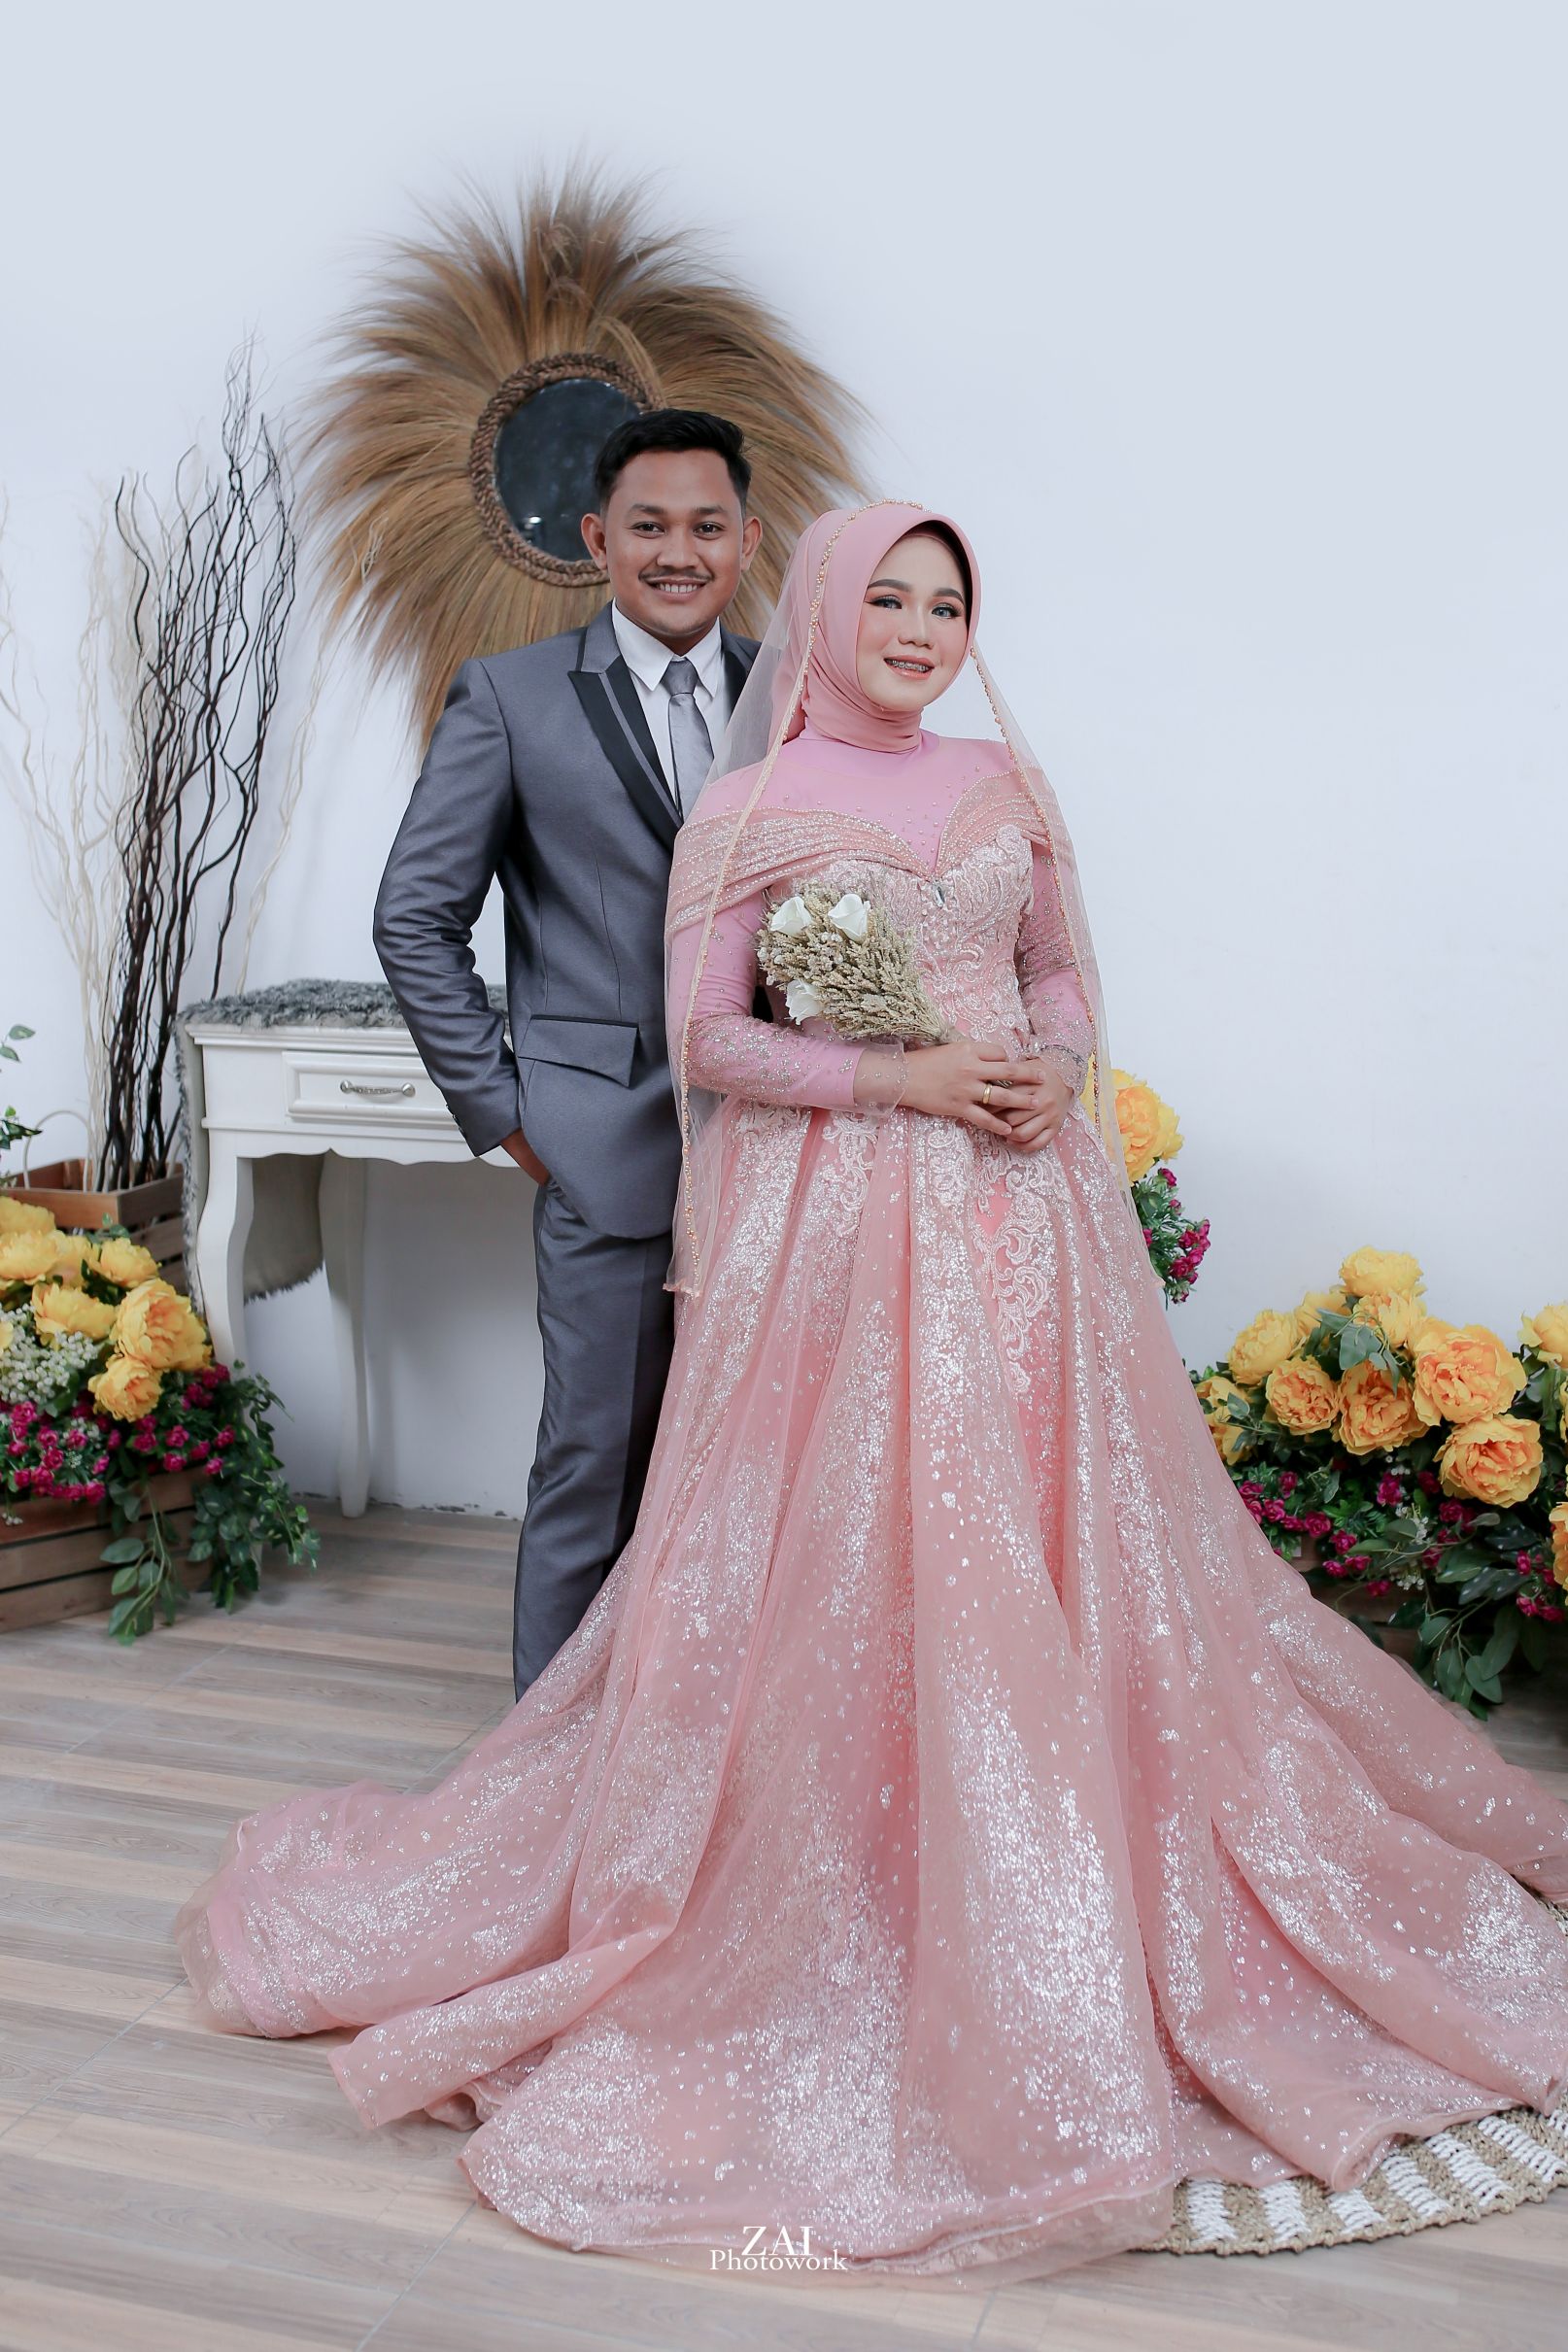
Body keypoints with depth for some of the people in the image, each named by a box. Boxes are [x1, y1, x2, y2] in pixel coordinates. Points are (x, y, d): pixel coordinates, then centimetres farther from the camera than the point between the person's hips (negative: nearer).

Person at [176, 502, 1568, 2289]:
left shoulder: (1004, 782, 12)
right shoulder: (748, 808, -1)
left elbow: (1066, 969, 17)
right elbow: (707, 1035, -4)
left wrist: (1058, 1071, -5)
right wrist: (897, 1077, -14)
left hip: (1020, 1205, 5)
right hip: (837, 1209, -4)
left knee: (1050, 1534, 7)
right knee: (838, 1553, -3)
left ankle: (1053, 1895, 24)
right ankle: (833, 1909, 13)